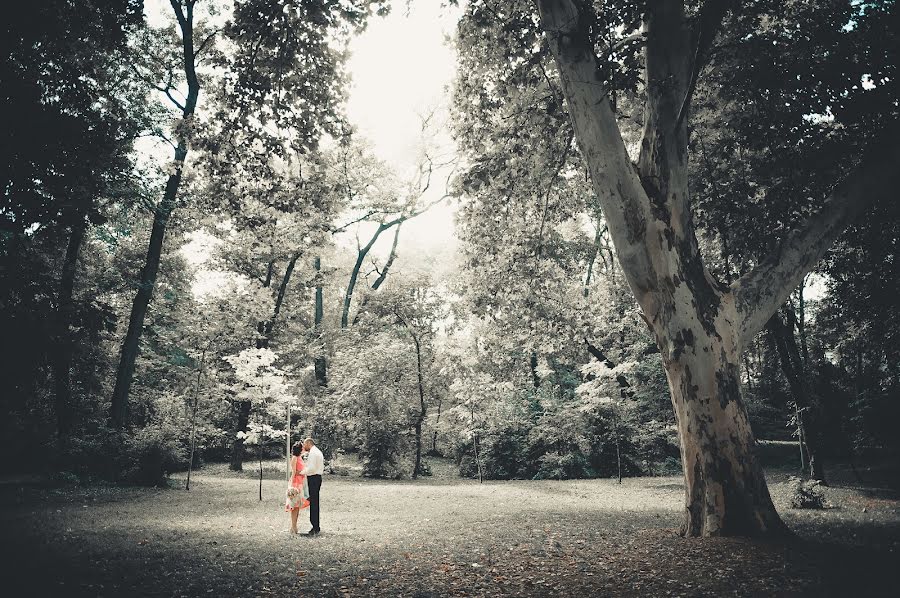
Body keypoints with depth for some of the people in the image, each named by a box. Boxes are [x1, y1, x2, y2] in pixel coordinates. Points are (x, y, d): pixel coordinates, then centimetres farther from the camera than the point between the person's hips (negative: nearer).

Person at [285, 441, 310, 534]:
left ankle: (294, 527, 14)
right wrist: (293, 484, -17)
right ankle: (293, 528, -4)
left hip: (301, 483, 9)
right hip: (296, 483, -9)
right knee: (295, 505, -7)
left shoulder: (300, 458, 16)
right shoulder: (294, 458, -8)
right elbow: (293, 472, -13)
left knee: (298, 505, 9)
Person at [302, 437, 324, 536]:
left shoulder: (313, 452, -12)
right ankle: (316, 527, 16)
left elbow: (312, 468, -20)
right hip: (317, 477, 10)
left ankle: (315, 528, -8)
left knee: (313, 503, -9)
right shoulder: (318, 452, 19)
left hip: (313, 479, -10)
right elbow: (322, 468, 21)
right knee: (314, 503, 12)